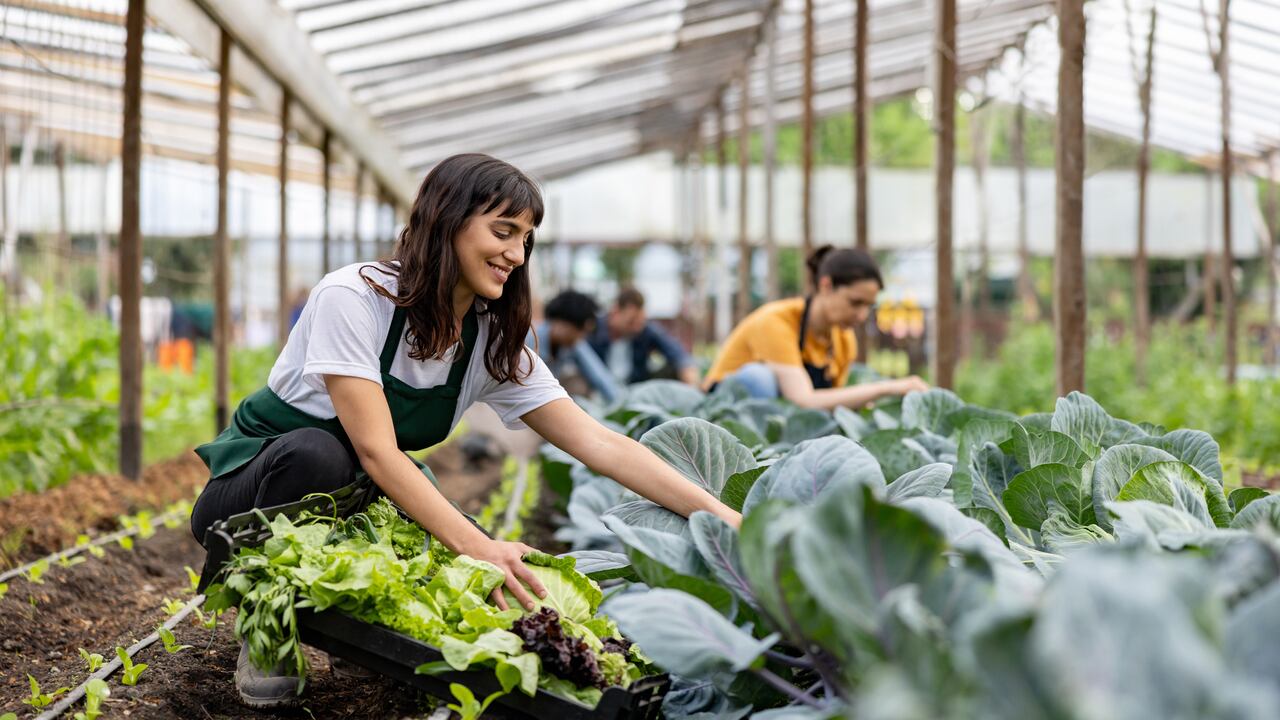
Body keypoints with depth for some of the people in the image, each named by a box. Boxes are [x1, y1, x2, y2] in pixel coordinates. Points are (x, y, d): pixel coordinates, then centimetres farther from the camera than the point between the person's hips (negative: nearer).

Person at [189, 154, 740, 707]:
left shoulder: (493, 343, -6)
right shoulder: (353, 297, -24)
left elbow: (598, 444, -11)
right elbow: (376, 451, -31)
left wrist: (718, 514, -23)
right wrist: (476, 545, -42)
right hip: (255, 483, -4)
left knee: (499, 573, -21)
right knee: (316, 451, -38)